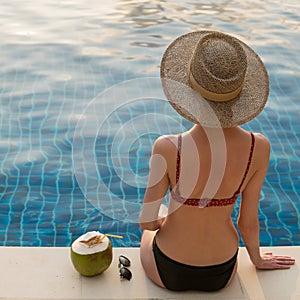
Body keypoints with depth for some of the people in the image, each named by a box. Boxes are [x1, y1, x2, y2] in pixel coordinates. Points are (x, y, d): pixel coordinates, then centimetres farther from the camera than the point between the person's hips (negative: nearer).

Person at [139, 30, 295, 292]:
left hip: (169, 272, -2)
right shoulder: (258, 147, -23)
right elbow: (249, 222, -9)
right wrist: (257, 259, 13)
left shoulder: (168, 148, -32)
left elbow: (147, 221, -17)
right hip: (222, 273, 2)